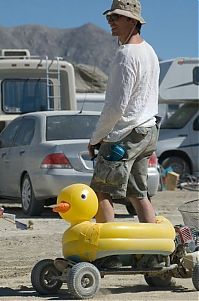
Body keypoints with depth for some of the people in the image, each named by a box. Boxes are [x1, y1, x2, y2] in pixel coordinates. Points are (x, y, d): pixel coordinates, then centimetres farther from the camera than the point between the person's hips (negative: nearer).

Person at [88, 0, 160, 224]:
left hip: (124, 137, -10)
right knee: (138, 194, 12)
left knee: (100, 193, -4)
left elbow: (117, 106, -21)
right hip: (147, 131, 10)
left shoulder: (126, 55, -18)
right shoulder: (149, 51, 14)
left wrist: (96, 137, -10)